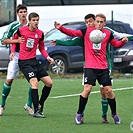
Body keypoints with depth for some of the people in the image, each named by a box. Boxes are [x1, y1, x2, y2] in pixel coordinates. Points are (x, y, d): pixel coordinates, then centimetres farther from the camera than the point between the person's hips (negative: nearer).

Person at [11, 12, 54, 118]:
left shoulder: (40, 34, 4)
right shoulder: (21, 30, -6)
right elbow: (14, 40, 11)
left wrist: (47, 57, -2)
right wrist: (13, 52, -3)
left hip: (34, 61, 6)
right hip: (24, 62, -6)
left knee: (49, 83, 3)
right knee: (35, 83, -23)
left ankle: (40, 105, 20)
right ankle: (36, 111, -18)